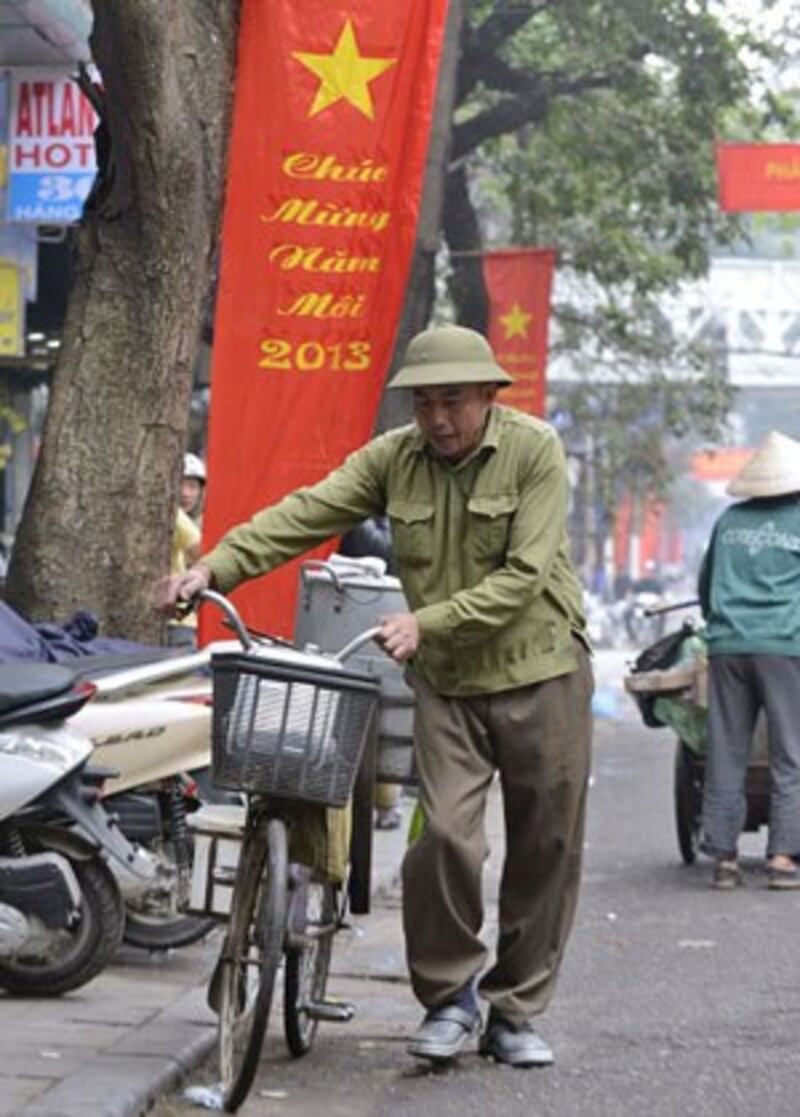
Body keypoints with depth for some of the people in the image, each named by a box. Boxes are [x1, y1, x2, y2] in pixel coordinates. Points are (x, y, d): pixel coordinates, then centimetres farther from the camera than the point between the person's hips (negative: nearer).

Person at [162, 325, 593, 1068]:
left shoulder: (535, 452, -11)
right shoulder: (394, 458, 0)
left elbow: (522, 577, -18)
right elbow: (306, 514, -9)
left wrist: (428, 623, -26)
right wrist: (217, 566, -23)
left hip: (542, 673, -1)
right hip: (447, 681, 2)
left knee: (544, 849, 4)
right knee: (445, 833, -14)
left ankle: (514, 1011, 18)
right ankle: (449, 996, 6)